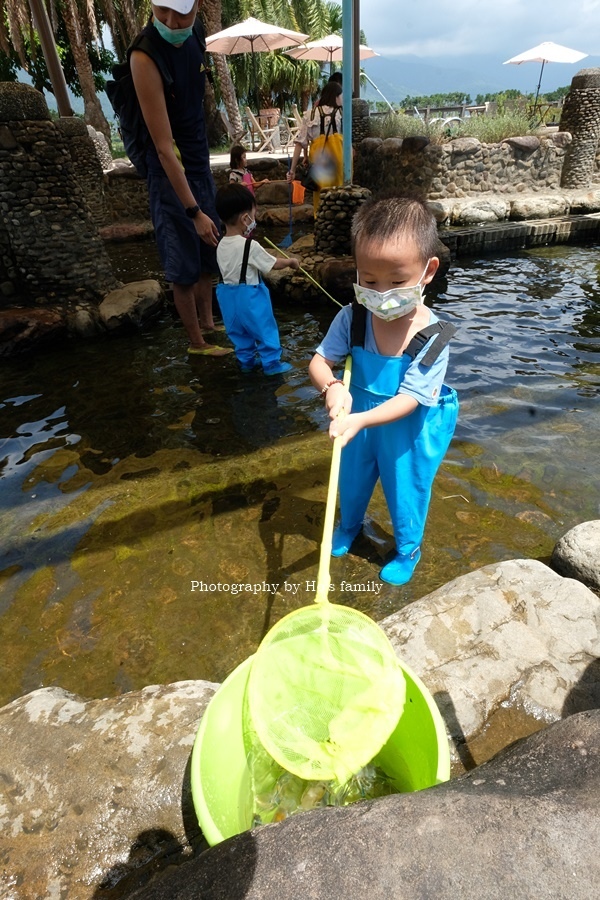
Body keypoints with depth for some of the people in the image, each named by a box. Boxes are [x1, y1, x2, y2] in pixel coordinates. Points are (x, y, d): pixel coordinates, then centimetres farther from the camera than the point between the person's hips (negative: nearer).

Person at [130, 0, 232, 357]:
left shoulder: (193, 37, 0)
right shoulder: (145, 57, -22)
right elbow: (164, 148, -26)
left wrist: (205, 162, 17)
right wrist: (193, 210, -28)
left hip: (201, 164, 8)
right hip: (171, 175, -8)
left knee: (210, 254, 15)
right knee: (184, 267, -1)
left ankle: (207, 322, 32)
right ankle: (197, 342, 13)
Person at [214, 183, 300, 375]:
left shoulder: (221, 246, 1)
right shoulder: (250, 246, -19)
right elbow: (275, 264, -11)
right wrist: (291, 262, 6)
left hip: (229, 296, 7)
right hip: (250, 297, -7)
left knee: (238, 331, 18)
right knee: (265, 329, 7)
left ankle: (246, 360, 30)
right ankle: (271, 363, 14)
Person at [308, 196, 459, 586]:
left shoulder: (432, 339, -28)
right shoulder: (352, 319, -20)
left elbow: (408, 398, -29)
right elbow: (320, 360, -13)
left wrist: (360, 419, -45)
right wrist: (331, 387, -37)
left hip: (407, 429, -3)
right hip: (359, 419, 3)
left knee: (406, 490, 18)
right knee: (352, 478, 26)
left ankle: (408, 550, 48)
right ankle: (349, 524, 59)